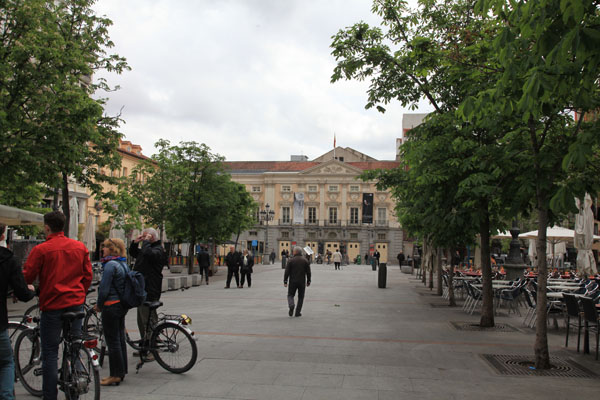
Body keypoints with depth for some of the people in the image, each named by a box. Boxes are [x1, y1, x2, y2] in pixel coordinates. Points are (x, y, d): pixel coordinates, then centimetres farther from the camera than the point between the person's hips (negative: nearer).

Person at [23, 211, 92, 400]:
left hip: (52, 305, -4)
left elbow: (27, 277, -6)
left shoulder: (41, 249, -9)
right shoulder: (80, 247, 5)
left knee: (50, 353, 4)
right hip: (76, 303, 4)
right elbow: (88, 275, 10)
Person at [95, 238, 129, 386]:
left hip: (111, 306, -9)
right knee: (120, 338, 14)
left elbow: (104, 289, -18)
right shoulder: (124, 264, 11)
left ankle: (115, 375, 3)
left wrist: (99, 305, -3)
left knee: (112, 341, -2)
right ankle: (121, 371, 23)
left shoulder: (111, 264, -17)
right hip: (122, 305, 9)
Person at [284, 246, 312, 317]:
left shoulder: (291, 260, -5)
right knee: (301, 297, 11)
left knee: (290, 295, 12)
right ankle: (298, 312, 8)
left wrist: (285, 281, 0)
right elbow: (308, 272, 2)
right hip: (302, 282, 1)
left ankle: (291, 305, -15)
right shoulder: (305, 261, 0)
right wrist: (308, 281, 11)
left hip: (293, 282, -1)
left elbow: (287, 272, -6)